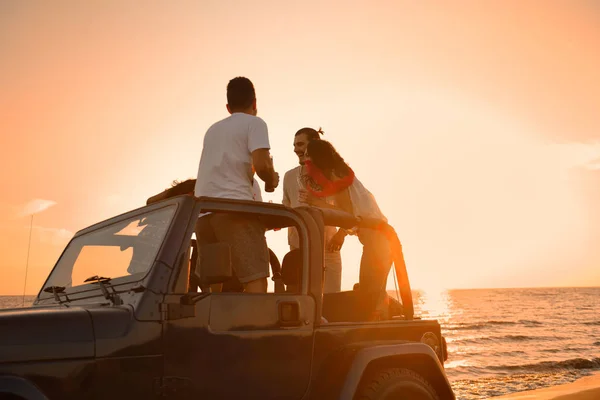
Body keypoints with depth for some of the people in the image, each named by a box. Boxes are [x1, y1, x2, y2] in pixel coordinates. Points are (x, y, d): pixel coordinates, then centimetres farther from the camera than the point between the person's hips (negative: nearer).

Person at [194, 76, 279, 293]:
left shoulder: (213, 129, 26)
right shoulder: (254, 123, 6)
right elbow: (261, 165, -9)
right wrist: (271, 180, 11)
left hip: (203, 213, 7)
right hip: (234, 208, -7)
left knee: (215, 286, 11)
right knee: (255, 280, -11)